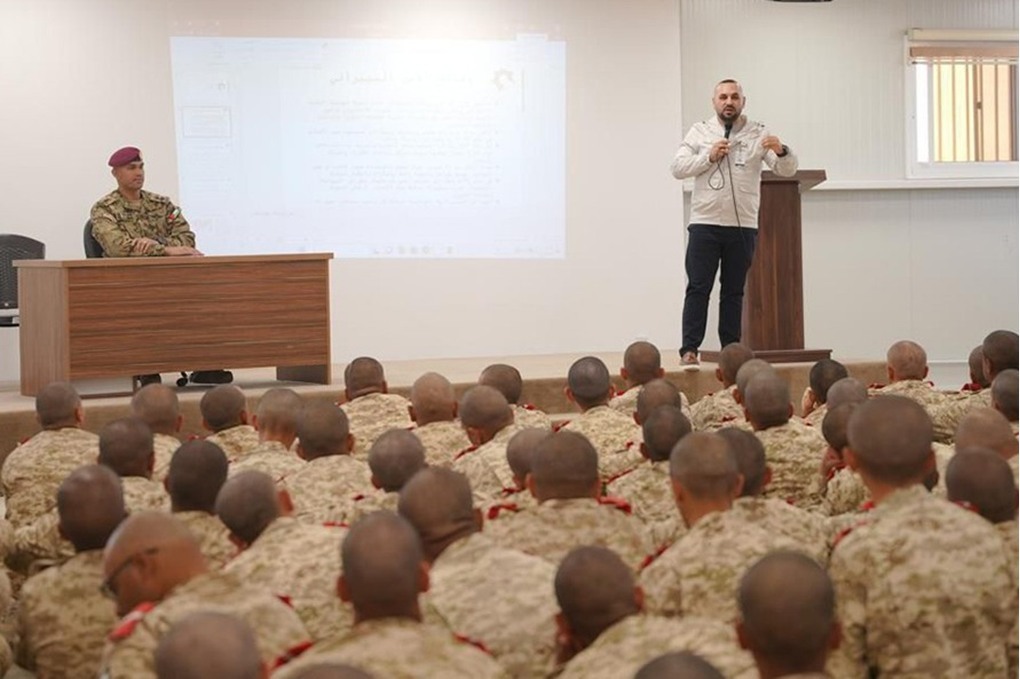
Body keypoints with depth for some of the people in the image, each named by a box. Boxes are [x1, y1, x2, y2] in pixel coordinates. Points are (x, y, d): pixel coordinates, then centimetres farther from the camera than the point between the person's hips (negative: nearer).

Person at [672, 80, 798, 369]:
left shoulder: (758, 134, 6)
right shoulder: (699, 132, 8)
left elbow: (787, 170, -2)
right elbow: (677, 168, 0)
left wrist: (781, 151, -24)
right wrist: (709, 157, -13)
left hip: (743, 226, 1)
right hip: (705, 223, -1)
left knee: (734, 291, 7)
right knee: (698, 287, -5)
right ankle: (689, 350, -5)